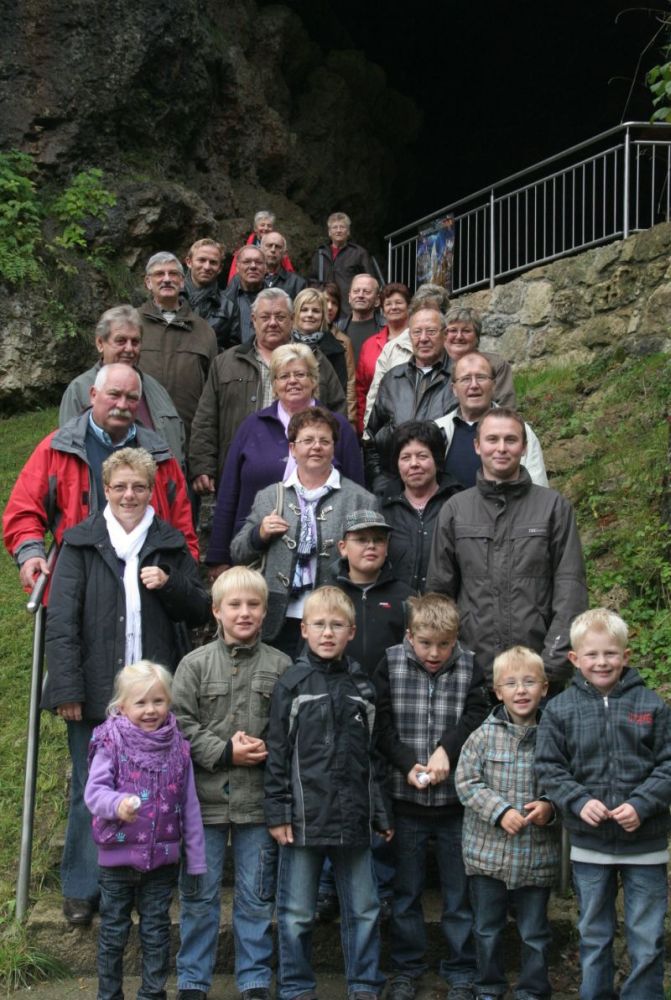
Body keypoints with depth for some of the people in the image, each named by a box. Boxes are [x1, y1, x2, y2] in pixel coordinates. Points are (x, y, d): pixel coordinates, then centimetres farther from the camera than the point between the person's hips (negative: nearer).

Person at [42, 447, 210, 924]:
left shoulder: (171, 545, 8)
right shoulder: (81, 544, 1)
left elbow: (201, 612, 10)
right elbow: (62, 622, -4)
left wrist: (171, 585, -9)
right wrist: (67, 689, -11)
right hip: (97, 693, -2)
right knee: (91, 793, 6)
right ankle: (81, 890, 19)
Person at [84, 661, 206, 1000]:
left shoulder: (177, 747, -1)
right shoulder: (111, 743, -8)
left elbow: (189, 805, 3)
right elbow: (93, 790, -16)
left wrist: (196, 857, 4)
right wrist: (116, 804, -38)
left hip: (163, 857, 2)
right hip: (118, 855, -2)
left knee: (156, 931, 11)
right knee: (113, 931, 11)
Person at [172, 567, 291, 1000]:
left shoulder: (281, 666, 0)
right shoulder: (195, 664, 0)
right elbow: (181, 724, -5)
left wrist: (267, 749, -16)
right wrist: (225, 752, -12)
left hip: (259, 798, 0)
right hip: (205, 796, 0)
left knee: (257, 897, 10)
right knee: (199, 895, 9)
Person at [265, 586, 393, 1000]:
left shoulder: (362, 687, 7)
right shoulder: (292, 684, -2)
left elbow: (373, 756, 10)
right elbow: (277, 753, -3)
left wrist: (381, 814, 10)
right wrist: (278, 812, -8)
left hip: (354, 819, 3)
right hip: (304, 817, -3)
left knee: (364, 908, 11)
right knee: (297, 913, 7)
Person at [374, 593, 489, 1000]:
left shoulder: (469, 666, -5)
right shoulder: (391, 664, -4)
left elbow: (477, 715, -11)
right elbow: (382, 722, -6)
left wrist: (446, 749, -25)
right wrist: (408, 764, -17)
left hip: (456, 797, 0)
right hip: (406, 798, 1)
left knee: (460, 892, 10)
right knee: (406, 890, 14)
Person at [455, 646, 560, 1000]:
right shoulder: (485, 735, -7)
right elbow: (466, 782, -8)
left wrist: (550, 806, -17)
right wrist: (500, 811, -19)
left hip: (538, 855, 0)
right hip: (489, 850, 0)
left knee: (535, 932, 13)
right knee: (487, 928, 16)